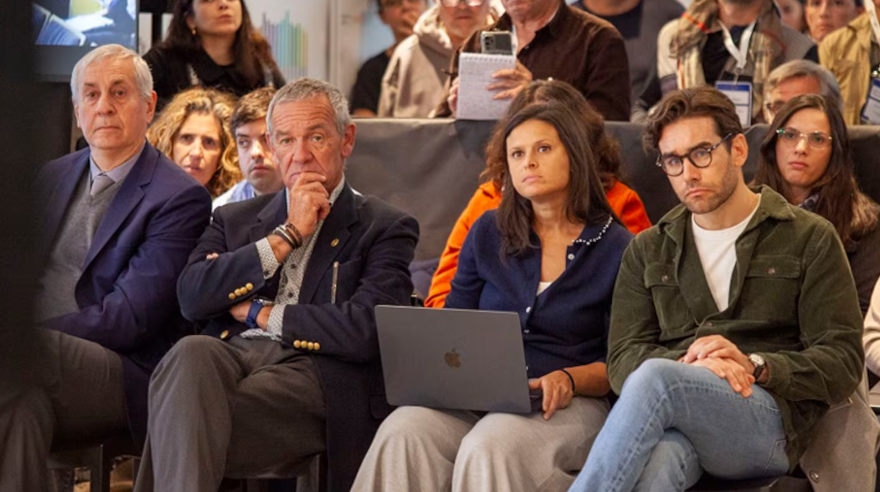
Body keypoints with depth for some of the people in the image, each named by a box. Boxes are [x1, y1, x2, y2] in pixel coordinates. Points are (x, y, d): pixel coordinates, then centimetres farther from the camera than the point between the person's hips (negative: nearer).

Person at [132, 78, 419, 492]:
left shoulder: (385, 229, 13)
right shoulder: (235, 220, 26)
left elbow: (366, 331, -4)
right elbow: (192, 298, 6)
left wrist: (258, 313, 3)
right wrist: (287, 236, 2)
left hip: (312, 373, -3)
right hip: (229, 356, 3)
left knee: (182, 418, -33)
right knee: (190, 354, -36)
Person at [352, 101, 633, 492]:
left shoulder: (616, 248, 3)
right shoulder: (488, 233, 14)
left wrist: (570, 379, -17)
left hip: (568, 403, -3)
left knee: (490, 446, -38)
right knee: (401, 433, -30)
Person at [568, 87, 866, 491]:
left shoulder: (809, 240, 14)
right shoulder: (648, 250, 24)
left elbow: (843, 362, 6)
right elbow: (623, 359, 12)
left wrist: (755, 366, -11)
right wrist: (690, 365, -10)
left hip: (768, 418, -2)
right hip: (671, 417, 2)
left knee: (656, 377, -36)